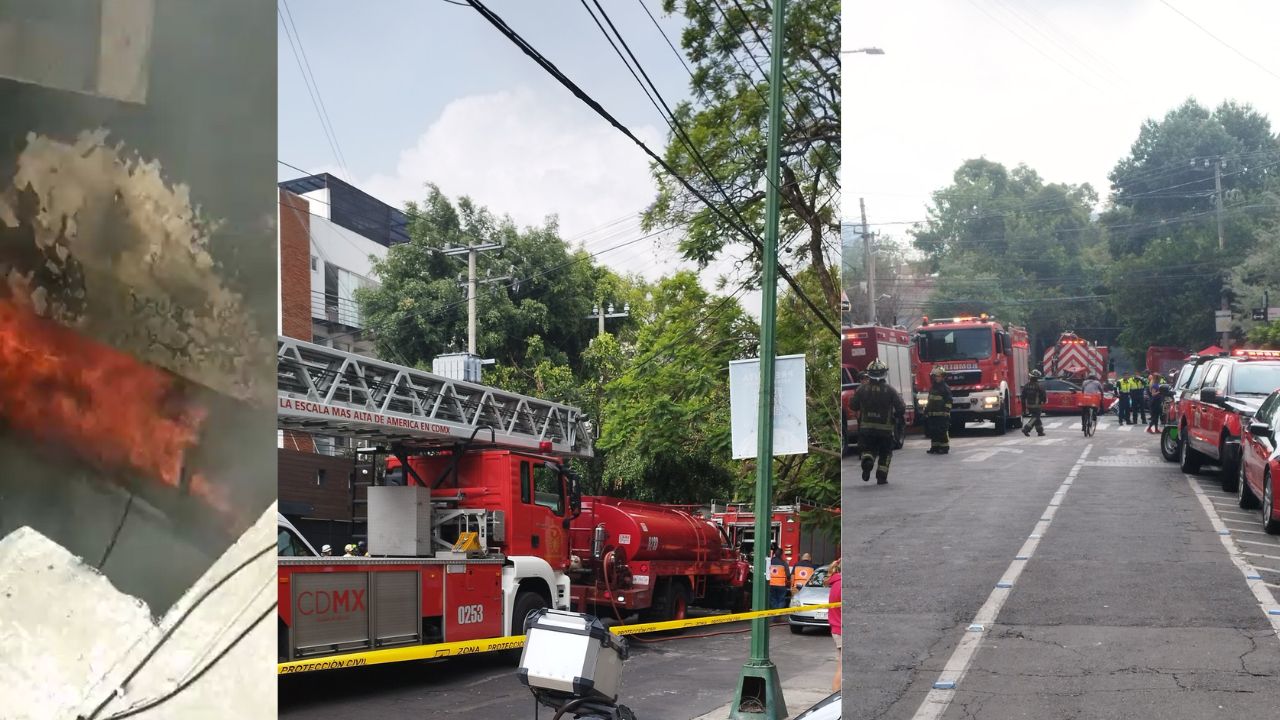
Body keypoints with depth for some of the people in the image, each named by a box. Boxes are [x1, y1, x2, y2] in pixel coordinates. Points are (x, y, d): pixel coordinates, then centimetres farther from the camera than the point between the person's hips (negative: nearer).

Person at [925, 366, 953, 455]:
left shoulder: (945, 389, -5)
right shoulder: (932, 388, 18)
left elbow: (948, 402, -10)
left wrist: (947, 413, -16)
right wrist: (926, 412, 21)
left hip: (941, 415, -7)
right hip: (932, 415, 8)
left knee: (942, 432, -7)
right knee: (933, 432, 8)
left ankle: (944, 448, -3)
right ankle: (934, 447, 15)